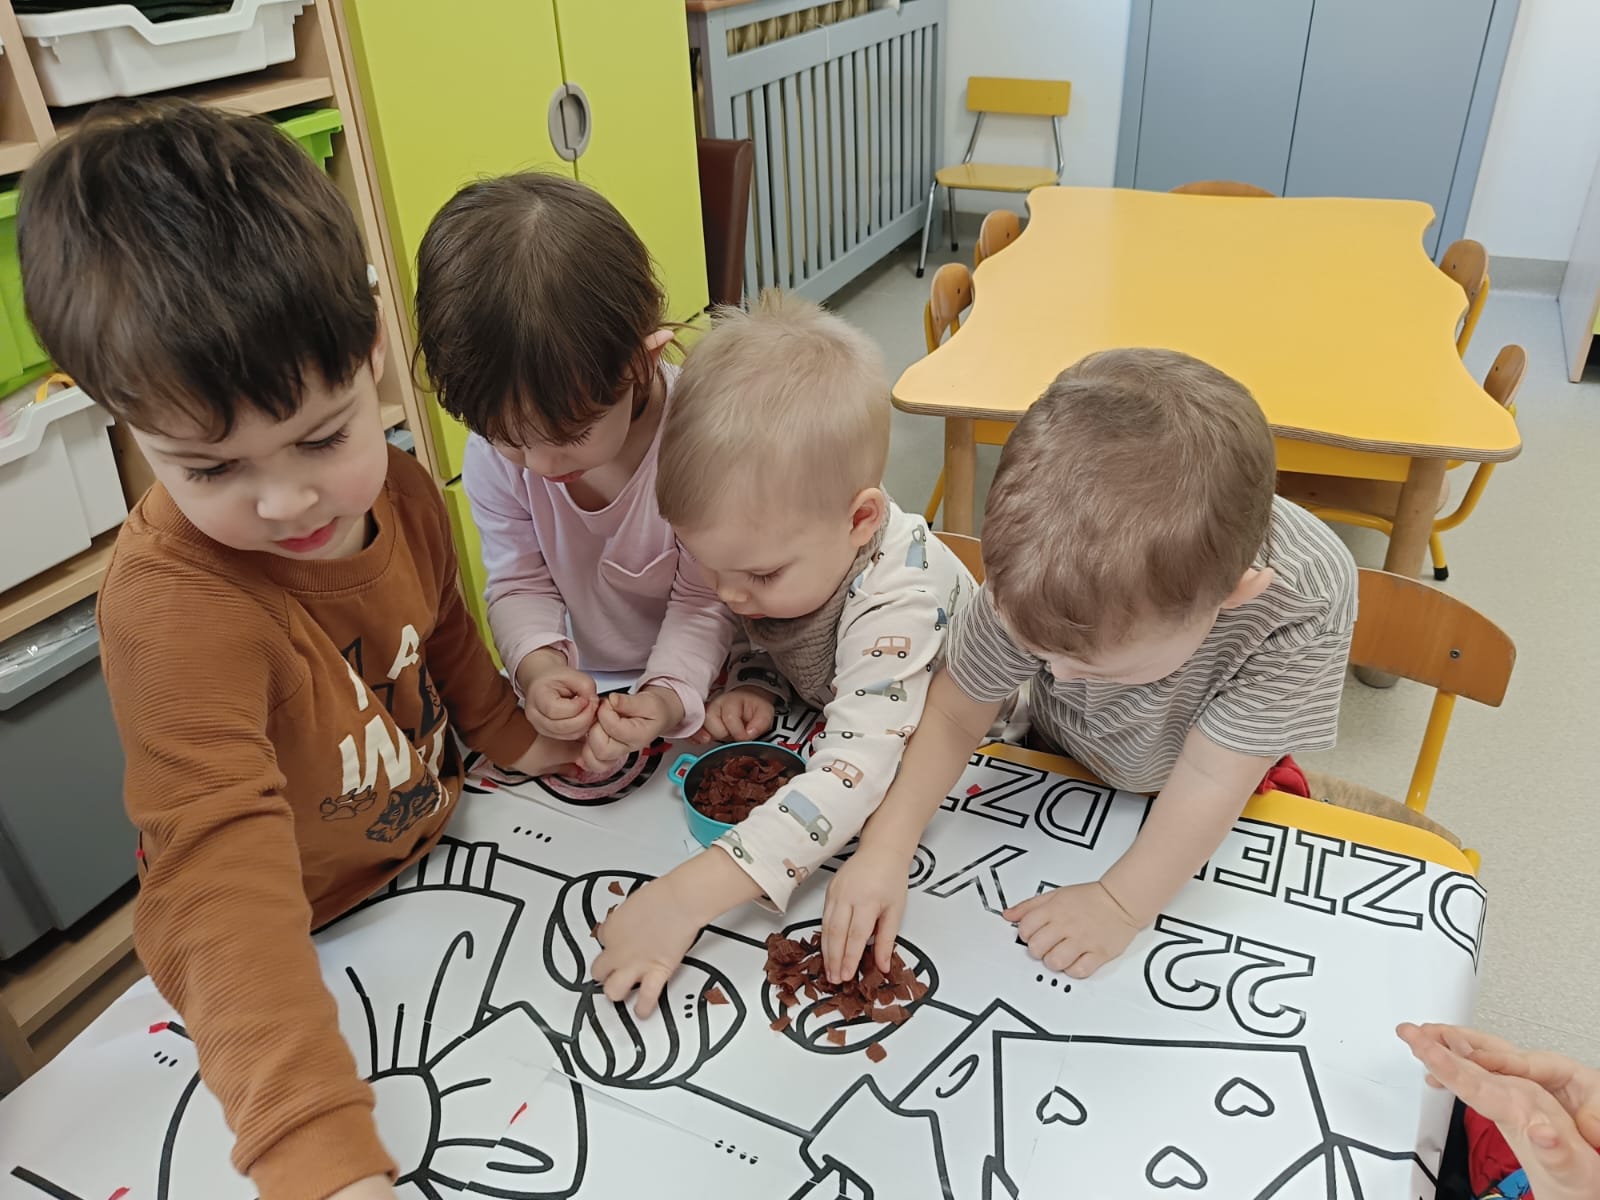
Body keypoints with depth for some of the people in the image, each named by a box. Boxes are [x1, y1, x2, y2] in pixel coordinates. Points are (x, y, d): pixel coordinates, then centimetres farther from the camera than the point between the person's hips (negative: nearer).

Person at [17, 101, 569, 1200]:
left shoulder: (403, 492, -14)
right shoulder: (176, 607, -35)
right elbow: (222, 874, -43)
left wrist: (514, 735, 3)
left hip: (433, 854, 6)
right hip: (302, 942, -6)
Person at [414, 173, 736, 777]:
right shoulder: (493, 453, -15)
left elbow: (705, 601, -18)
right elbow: (519, 583, -6)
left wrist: (666, 696, -34)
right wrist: (539, 665, -26)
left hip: (696, 684, -3)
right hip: (580, 684, 3)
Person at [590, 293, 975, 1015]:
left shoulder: (899, 605, -40)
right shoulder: (773, 548, -18)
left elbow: (856, 771, -50)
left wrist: (690, 895, -57)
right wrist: (751, 685, -22)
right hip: (821, 722, 5)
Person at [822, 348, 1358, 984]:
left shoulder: (1307, 598, -41)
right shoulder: (1032, 575, -36)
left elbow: (1212, 778, -32)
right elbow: (955, 712, -23)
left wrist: (1120, 904, -28)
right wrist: (885, 847, -30)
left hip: (1206, 815, -1)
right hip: (1061, 766, 1)